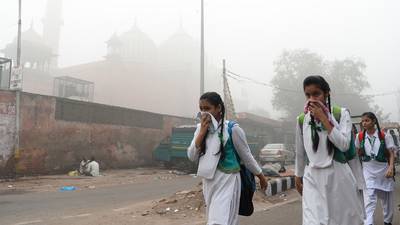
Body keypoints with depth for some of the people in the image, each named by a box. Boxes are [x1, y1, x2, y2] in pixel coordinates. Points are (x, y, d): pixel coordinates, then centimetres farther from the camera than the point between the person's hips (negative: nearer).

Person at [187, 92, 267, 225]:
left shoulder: (232, 129, -12)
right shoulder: (201, 128, 3)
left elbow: (246, 156, -2)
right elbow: (192, 157, -4)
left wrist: (260, 176, 7)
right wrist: (202, 132, -13)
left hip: (227, 181, -6)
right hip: (208, 182, 6)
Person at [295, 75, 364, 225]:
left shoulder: (341, 114, -3)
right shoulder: (301, 120, 2)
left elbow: (344, 145, -15)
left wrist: (323, 119, -16)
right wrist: (298, 177, 18)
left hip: (338, 176, 0)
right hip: (313, 178, 1)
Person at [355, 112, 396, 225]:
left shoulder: (384, 136, -7)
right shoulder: (359, 137, -1)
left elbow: (391, 153, -8)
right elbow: (357, 153, 14)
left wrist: (391, 167, -20)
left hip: (384, 170, 0)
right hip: (368, 171, 0)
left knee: (387, 198, 15)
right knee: (369, 199, -12)